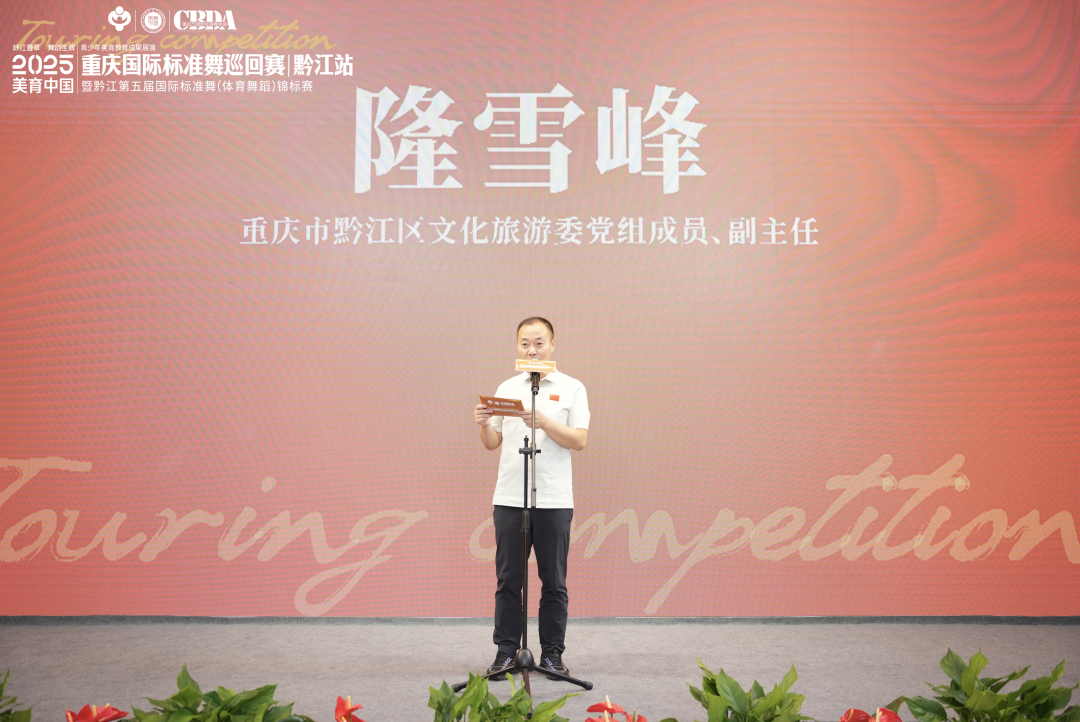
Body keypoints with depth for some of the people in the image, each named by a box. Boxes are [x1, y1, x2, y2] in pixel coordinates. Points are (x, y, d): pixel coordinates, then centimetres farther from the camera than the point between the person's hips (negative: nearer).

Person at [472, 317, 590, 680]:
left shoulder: (571, 388, 2)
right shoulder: (506, 388, 11)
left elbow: (579, 440, -8)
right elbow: (492, 444, 10)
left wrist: (543, 422, -22)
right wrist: (483, 425, -11)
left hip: (554, 500, -2)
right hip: (509, 498, 2)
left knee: (553, 581, 5)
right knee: (508, 578, 6)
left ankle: (552, 653, 16)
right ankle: (506, 651, 16)